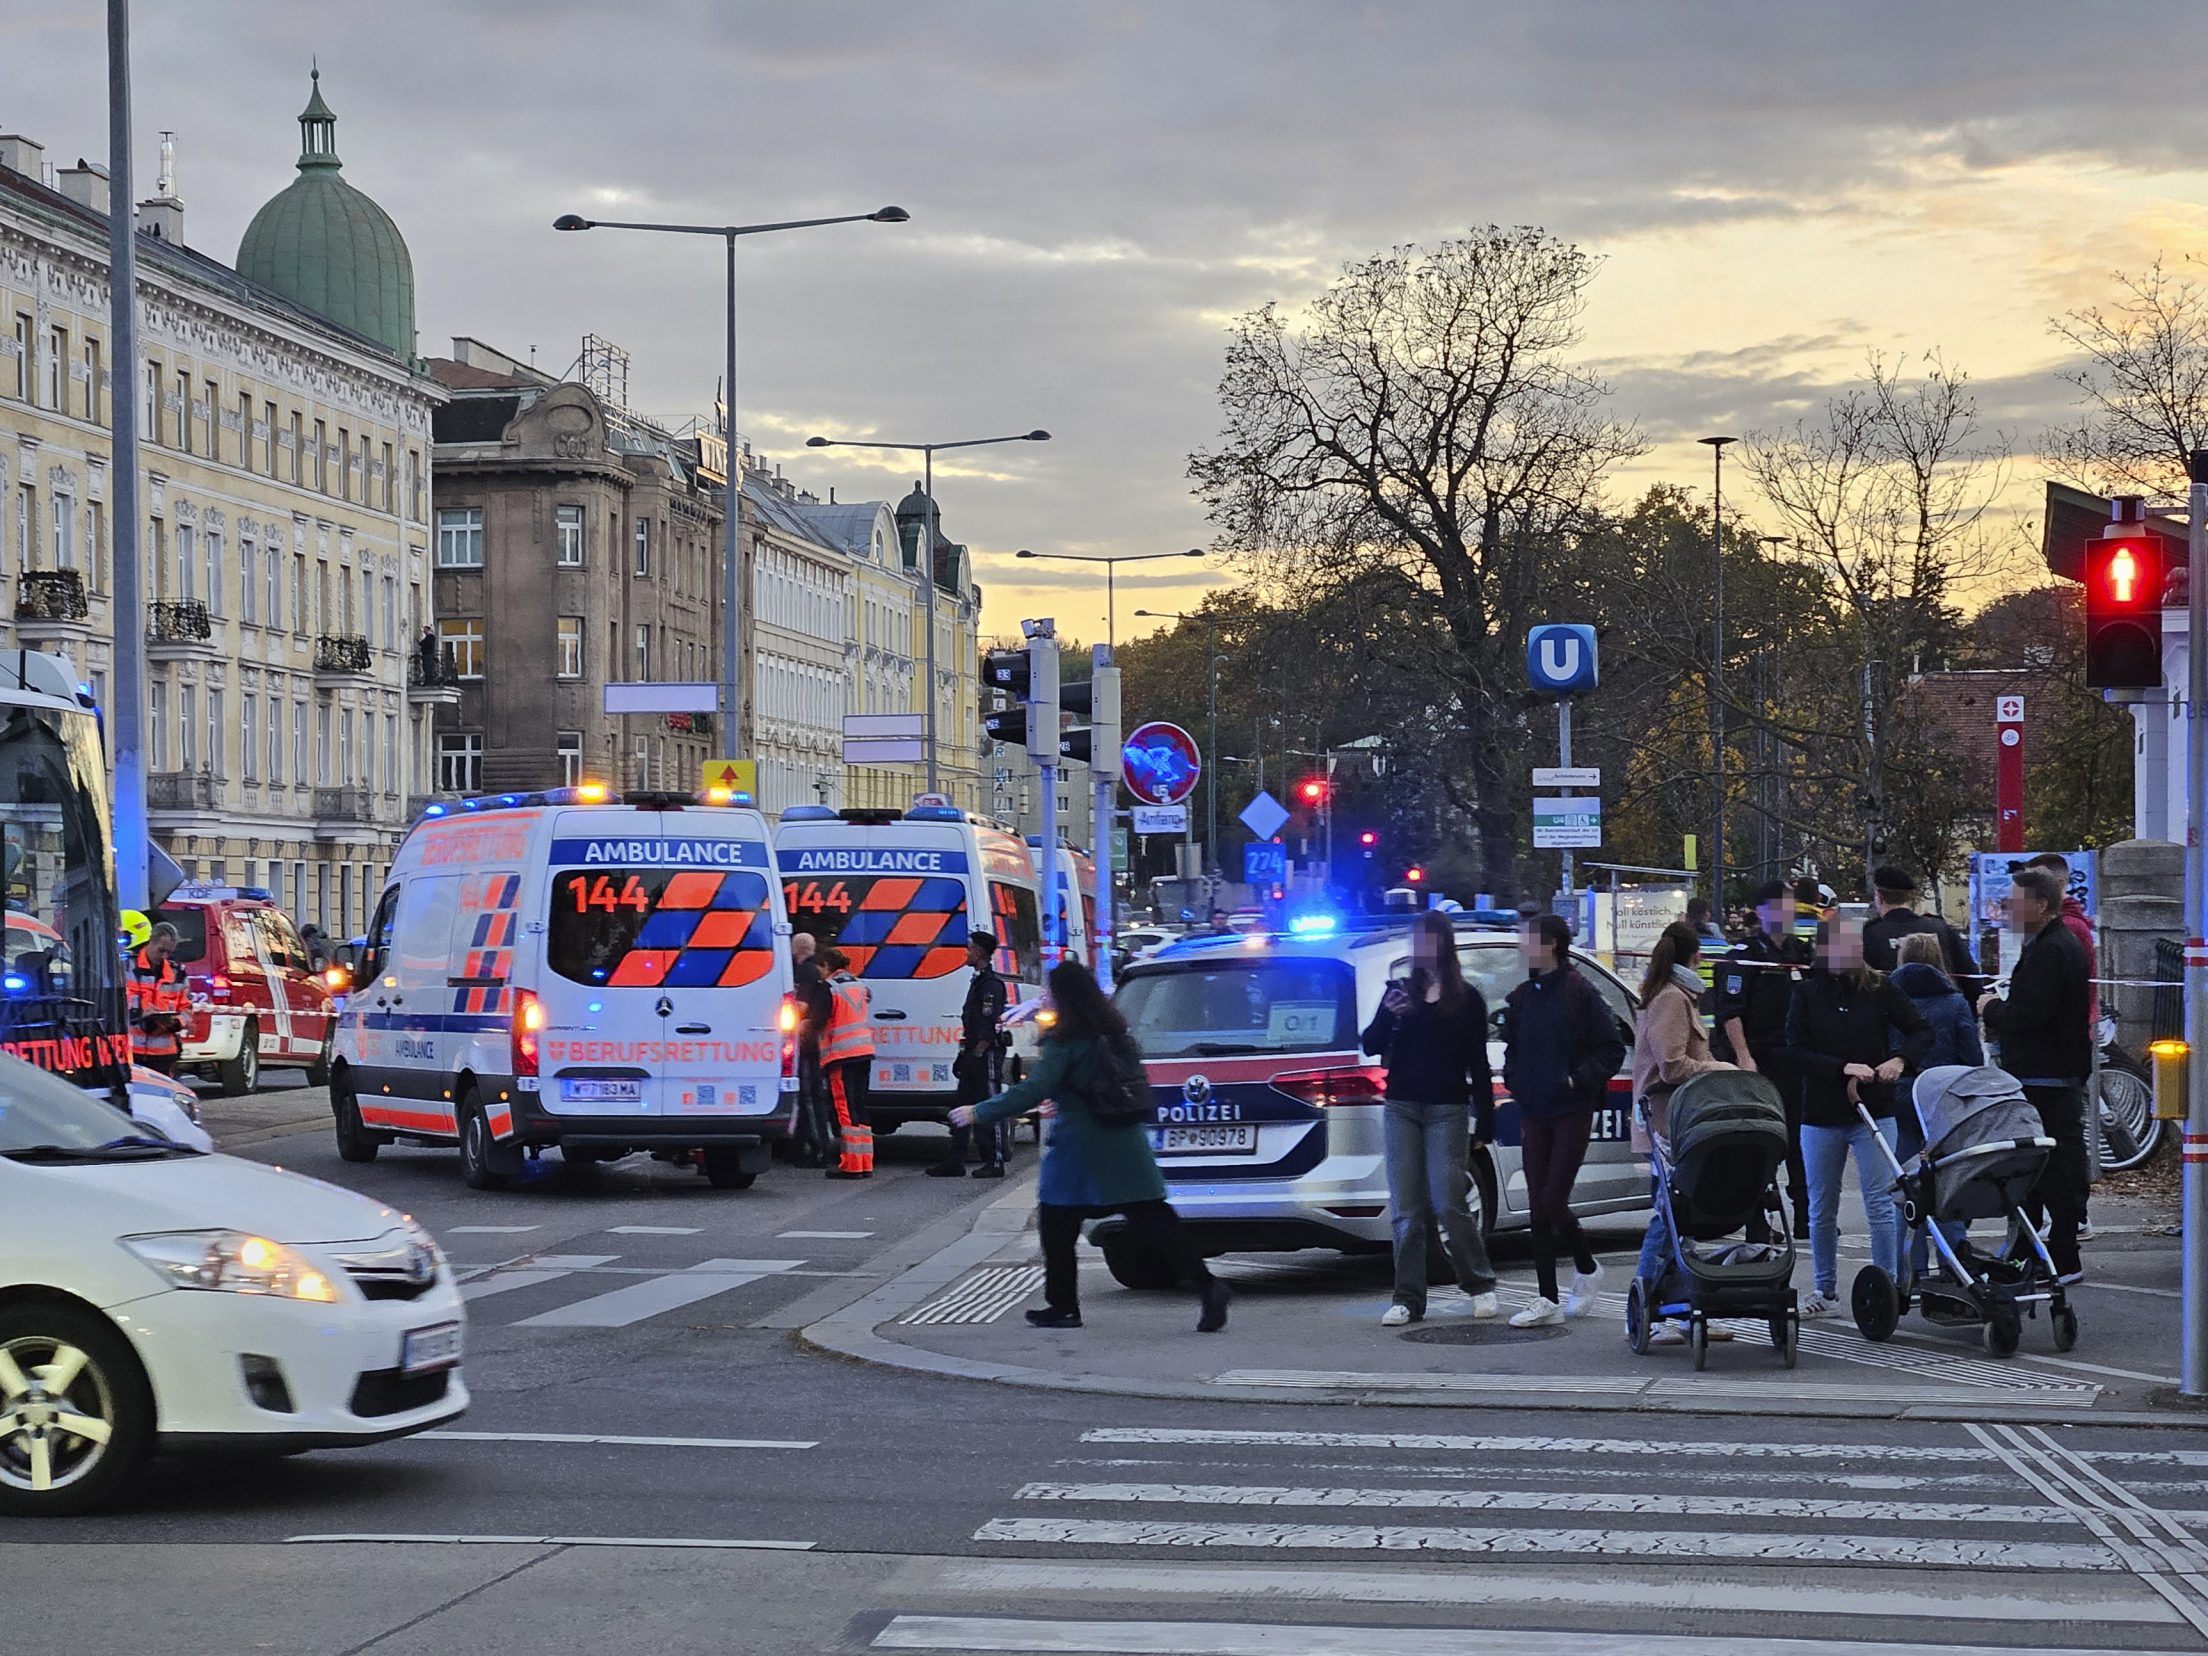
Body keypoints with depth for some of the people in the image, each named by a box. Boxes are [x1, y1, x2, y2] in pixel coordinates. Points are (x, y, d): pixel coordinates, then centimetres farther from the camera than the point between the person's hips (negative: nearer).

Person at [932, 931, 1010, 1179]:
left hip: (985, 1054, -10)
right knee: (963, 1105, 8)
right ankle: (955, 1161, 10)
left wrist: (976, 1054, -21)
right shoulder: (977, 981, 19)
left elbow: (989, 1025, -19)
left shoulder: (991, 984, -13)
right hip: (974, 1054, 10)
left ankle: (995, 1162, -2)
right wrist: (965, 1053, 20)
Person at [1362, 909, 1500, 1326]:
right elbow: (1371, 1047, 7)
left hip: (1447, 1110, -3)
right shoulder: (1400, 991, 12)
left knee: (1449, 1204, -8)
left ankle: (1481, 1287, 8)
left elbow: (1478, 1066, 5)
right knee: (1407, 1209, 1)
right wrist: (1388, 1016, -13)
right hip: (1401, 1108, 3)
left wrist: (1484, 1124, 0)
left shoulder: (1467, 999, 6)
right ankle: (1408, 1299, 4)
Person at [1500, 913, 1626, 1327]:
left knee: (1553, 1203, -8)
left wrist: (1580, 1078, -16)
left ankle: (1587, 1269, 19)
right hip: (1534, 1113, 6)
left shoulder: (1577, 992, -9)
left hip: (1572, 1111, -6)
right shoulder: (1522, 997, 10)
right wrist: (1513, 1078, 5)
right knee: (1538, 1207, 4)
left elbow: (1612, 1048, -6)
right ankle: (1548, 1301, 8)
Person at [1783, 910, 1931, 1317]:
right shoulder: (1807, 992, 0)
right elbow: (1795, 1051, -6)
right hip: (1821, 1115, 1)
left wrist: (1899, 1060, -14)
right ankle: (1825, 1289, 23)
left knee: (1880, 1204, -5)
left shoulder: (1879, 988, 0)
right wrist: (1844, 1067, -18)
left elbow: (1921, 1031, 5)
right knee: (1822, 1209, 11)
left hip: (1874, 1111, -1)